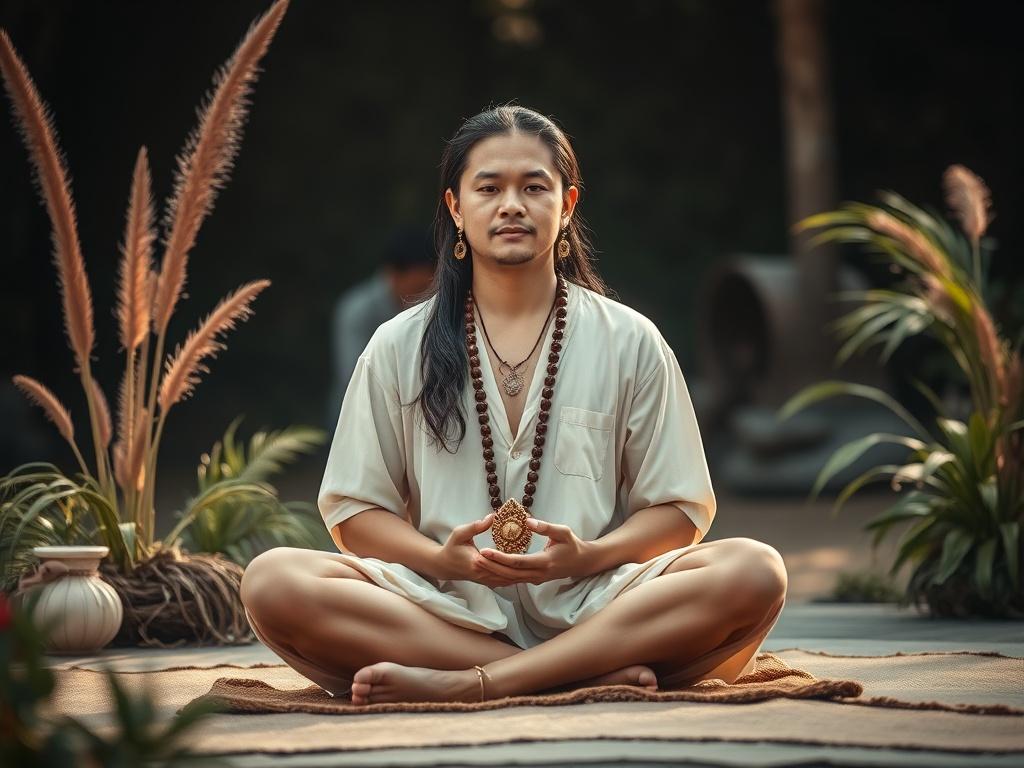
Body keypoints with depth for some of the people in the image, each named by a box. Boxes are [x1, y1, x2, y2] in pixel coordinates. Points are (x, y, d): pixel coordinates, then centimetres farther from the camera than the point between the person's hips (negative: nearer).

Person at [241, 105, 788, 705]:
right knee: (273, 582, -28)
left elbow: (680, 509, 9)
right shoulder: (400, 347, 12)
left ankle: (467, 684, -30)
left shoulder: (630, 342, 11)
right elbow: (354, 510, 10)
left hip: (589, 603, 0)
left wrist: (588, 556, -12)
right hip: (448, 611, 0)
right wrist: (443, 560, -12)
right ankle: (591, 674, -28)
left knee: (754, 572, -28)